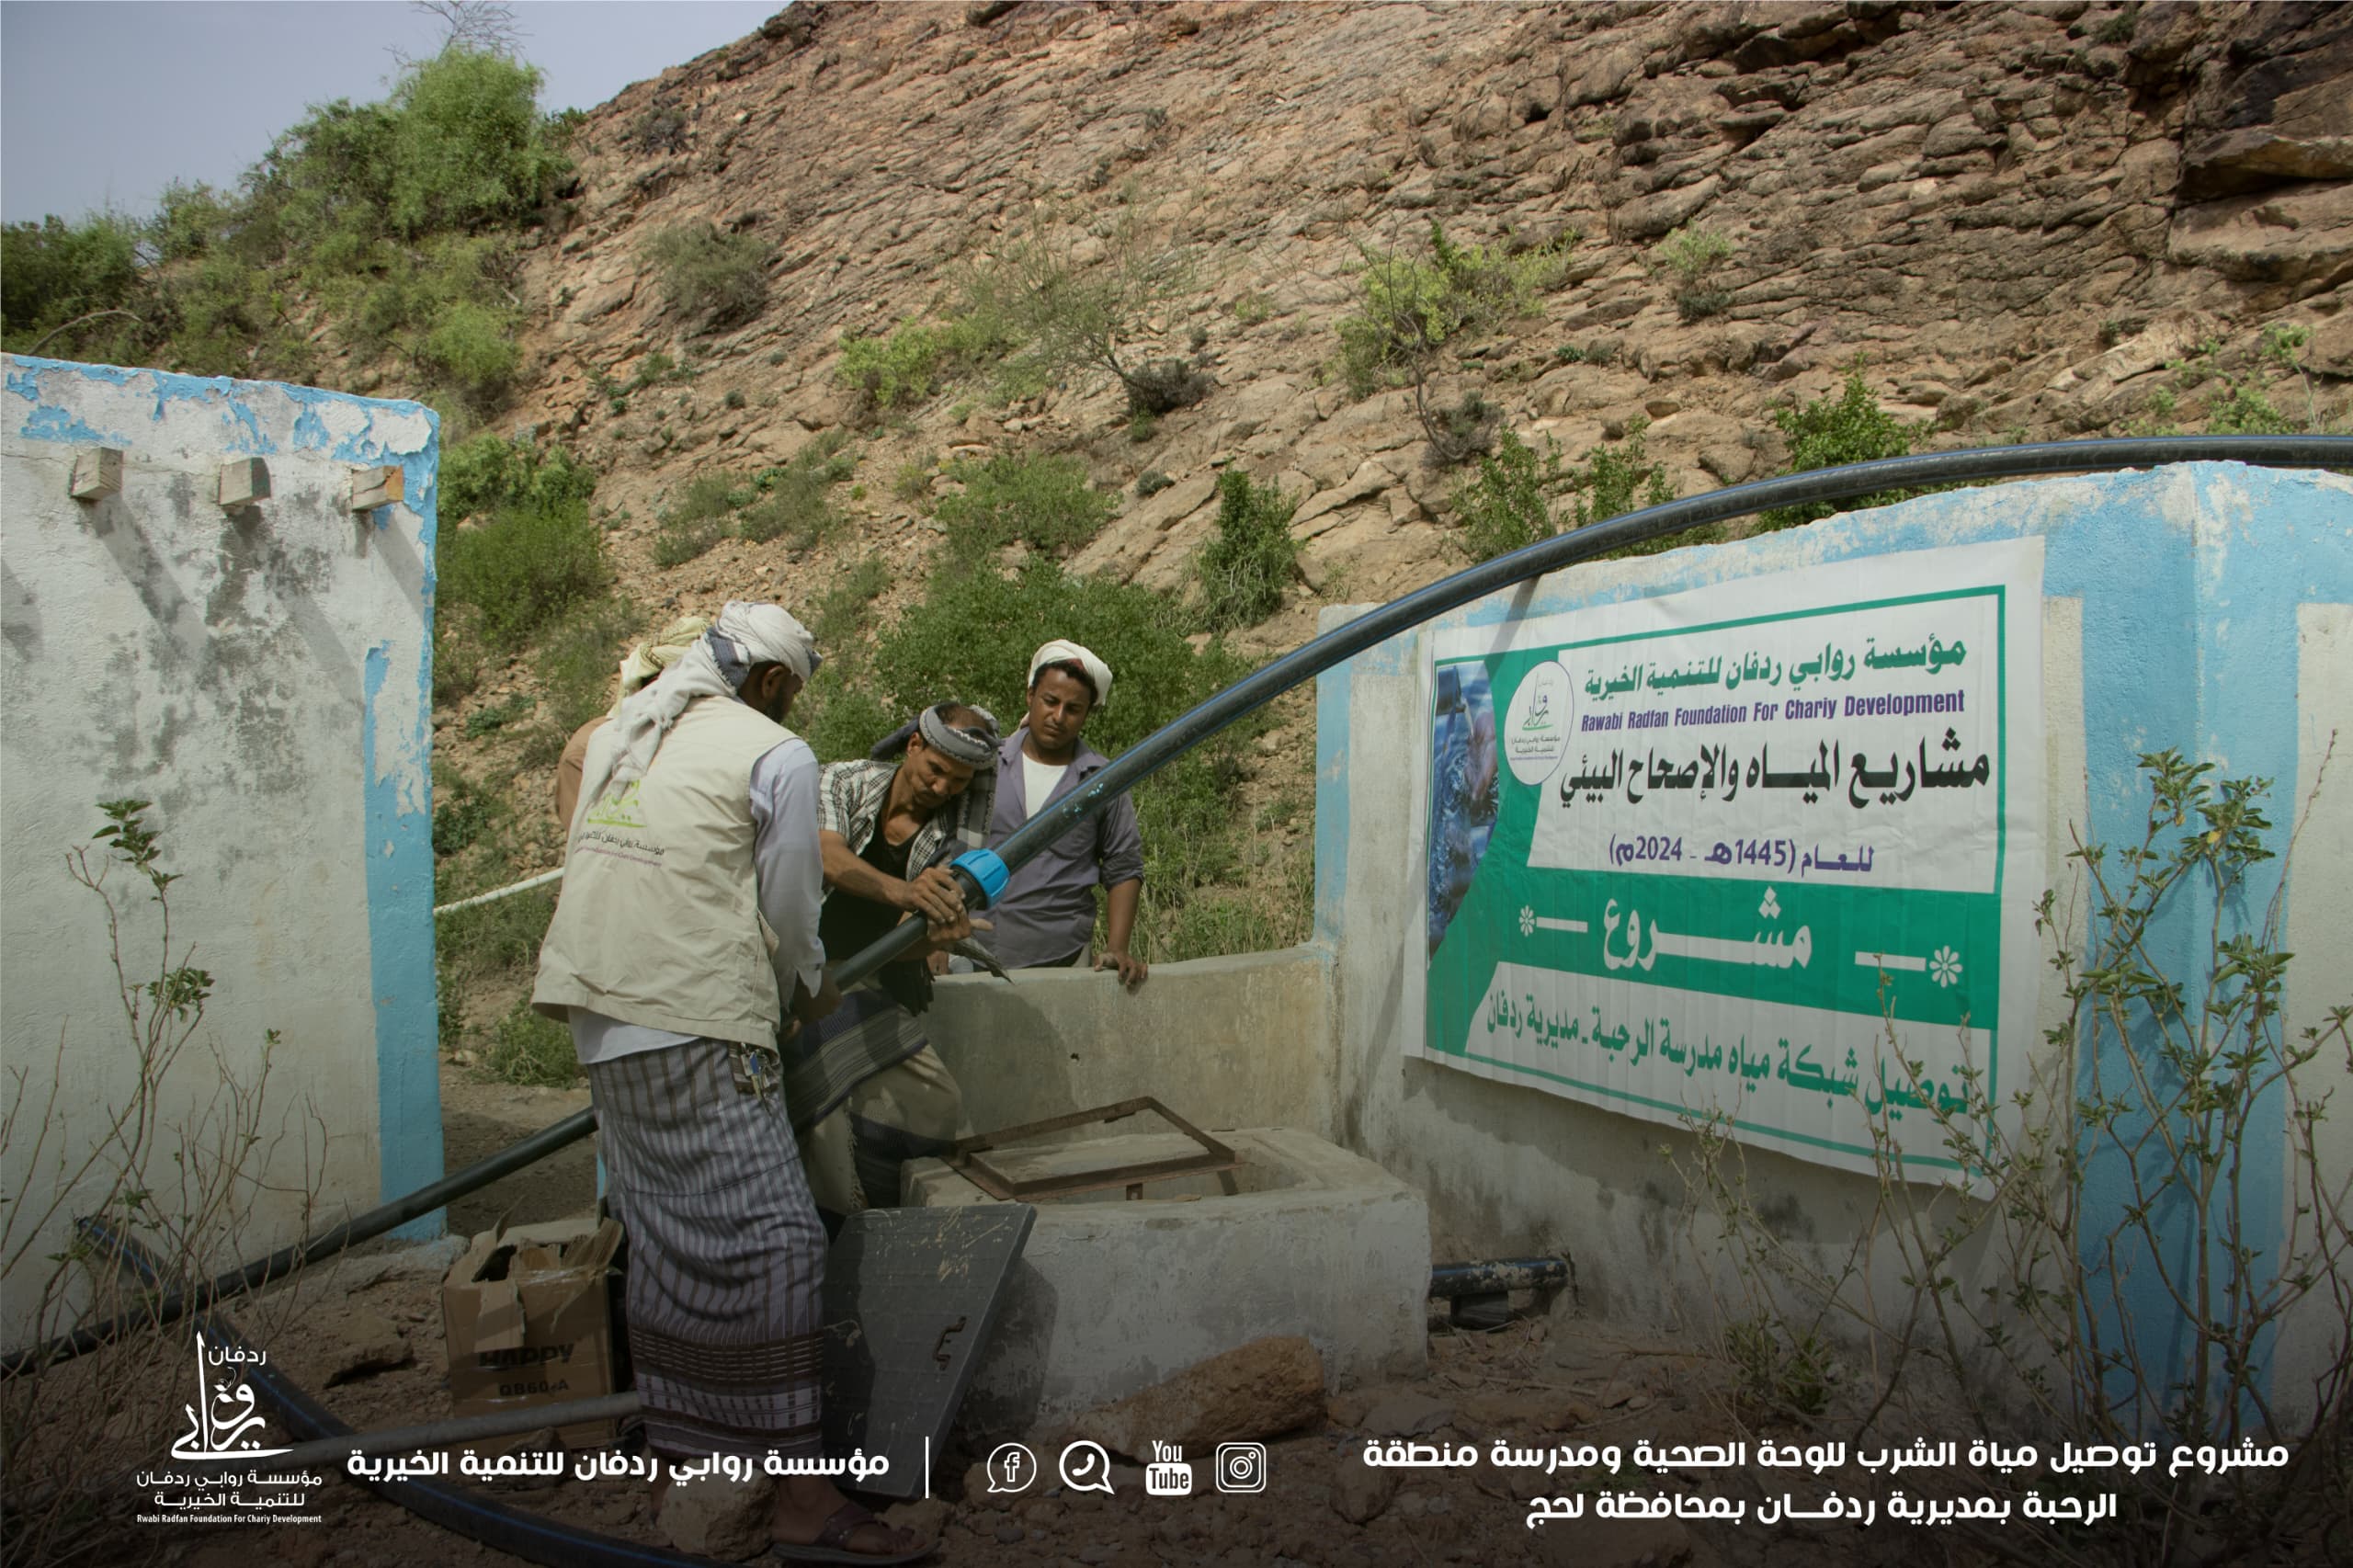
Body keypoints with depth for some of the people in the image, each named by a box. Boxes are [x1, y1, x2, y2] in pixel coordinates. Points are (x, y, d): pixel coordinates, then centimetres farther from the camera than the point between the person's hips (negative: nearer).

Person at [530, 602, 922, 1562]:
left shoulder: (620, 735, 19)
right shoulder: (777, 755, -3)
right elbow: (788, 912, 1)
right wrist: (810, 994, 21)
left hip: (599, 1009, 9)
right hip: (696, 1020, -8)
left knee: (664, 1230, 17)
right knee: (768, 1236, -7)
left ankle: (678, 1434, 30)